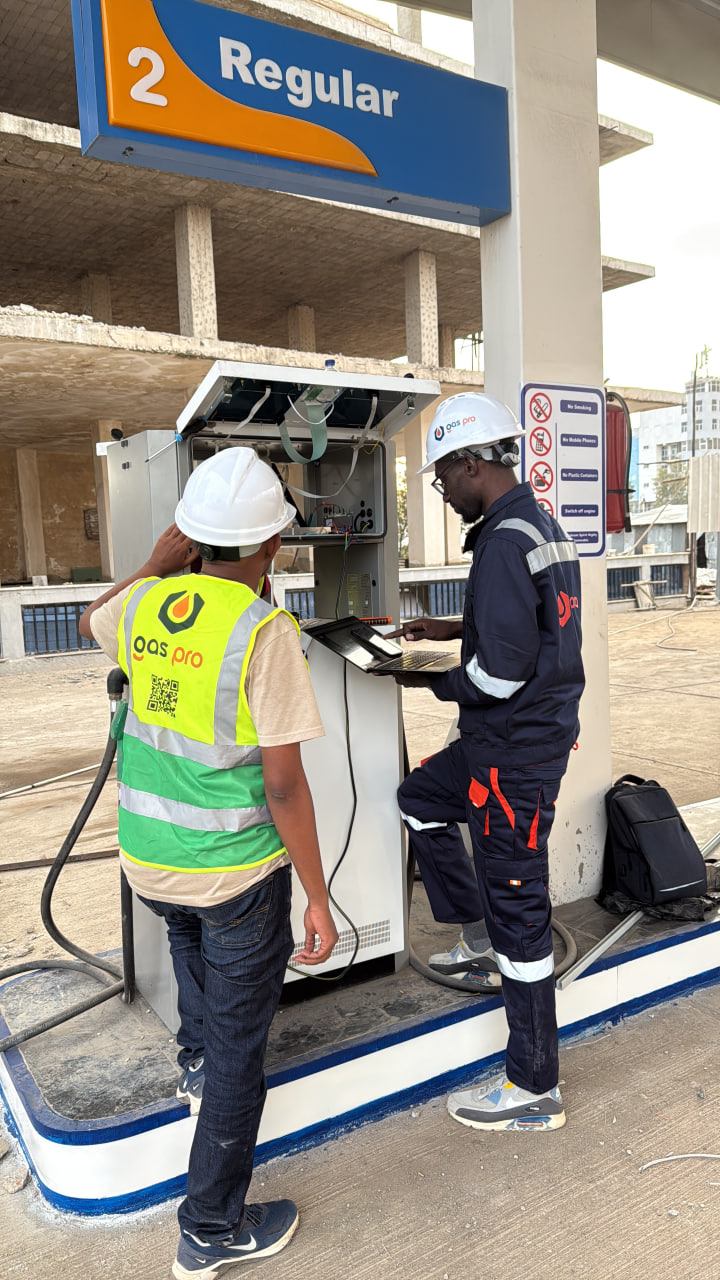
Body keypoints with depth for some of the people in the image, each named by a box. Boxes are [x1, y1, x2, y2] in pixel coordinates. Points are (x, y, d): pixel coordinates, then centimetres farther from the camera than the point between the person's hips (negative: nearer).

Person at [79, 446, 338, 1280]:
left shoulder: (143, 604, -4)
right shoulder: (264, 631, -21)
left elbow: (91, 623, 23)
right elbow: (283, 783, -20)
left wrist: (158, 561, 20)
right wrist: (317, 897, -11)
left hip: (145, 858, 6)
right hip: (237, 873, -6)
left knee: (189, 927, 40)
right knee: (239, 1050, 12)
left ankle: (195, 1061, 53)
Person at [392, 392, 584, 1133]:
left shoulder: (504, 541, -22)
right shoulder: (541, 525, 10)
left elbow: (501, 672, -26)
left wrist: (433, 681, -8)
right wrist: (453, 630, 17)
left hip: (517, 749, -10)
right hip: (514, 737, 10)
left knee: (517, 905, 1)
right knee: (419, 801, 26)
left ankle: (534, 1090, 18)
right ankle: (479, 946, 34)